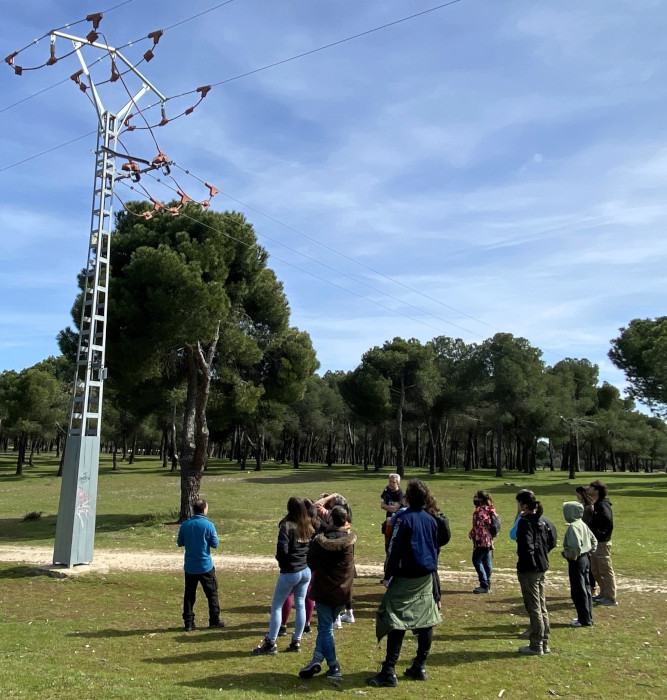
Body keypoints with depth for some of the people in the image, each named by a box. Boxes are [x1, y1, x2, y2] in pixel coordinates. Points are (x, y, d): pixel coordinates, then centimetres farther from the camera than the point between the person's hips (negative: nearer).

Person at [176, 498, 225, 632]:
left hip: (189, 566, 3)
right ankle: (214, 620, 17)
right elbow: (215, 544, -8)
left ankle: (188, 623, 14)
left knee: (189, 595, 12)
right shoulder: (208, 525, -14)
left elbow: (179, 543, 4)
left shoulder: (185, 524, -4)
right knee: (212, 593, 12)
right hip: (205, 566, -3)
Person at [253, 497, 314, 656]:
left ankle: (270, 644, 9)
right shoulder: (309, 526, 1)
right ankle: (296, 641, 19)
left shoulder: (287, 526, -17)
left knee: (276, 606, 6)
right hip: (306, 571, 6)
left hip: (289, 572, -6)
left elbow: (282, 549, -22)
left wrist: (280, 559, -4)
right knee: (300, 605, 13)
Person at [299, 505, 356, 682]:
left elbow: (310, 563, -3)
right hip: (343, 591, 2)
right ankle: (317, 659, 7)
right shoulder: (350, 539, -11)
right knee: (326, 626, 16)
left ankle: (334, 667, 7)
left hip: (323, 590, -2)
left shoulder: (320, 540, -14)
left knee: (325, 628, 8)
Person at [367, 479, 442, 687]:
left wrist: (388, 575, -6)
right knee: (425, 621, 11)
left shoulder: (404, 518, -14)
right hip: (426, 578, 7)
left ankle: (389, 672, -7)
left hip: (406, 577, -7)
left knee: (397, 622, -6)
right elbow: (435, 549, 14)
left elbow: (395, 550, -14)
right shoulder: (431, 520, 6)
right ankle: (419, 667, 20)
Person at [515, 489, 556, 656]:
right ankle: (544, 643, 26)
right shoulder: (543, 521, 7)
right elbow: (552, 542, 14)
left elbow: (526, 547, -26)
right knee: (542, 607, 17)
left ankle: (536, 646, 9)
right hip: (542, 567, 8)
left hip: (528, 569, -8)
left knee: (533, 608, 1)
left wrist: (522, 559, -9)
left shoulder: (525, 522, -19)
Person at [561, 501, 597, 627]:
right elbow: (593, 540, 17)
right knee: (585, 589, 16)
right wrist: (589, 551, 17)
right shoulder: (583, 524, 8)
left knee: (578, 591, 1)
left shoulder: (573, 527, -21)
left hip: (576, 561, -9)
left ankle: (584, 620, 8)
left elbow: (576, 547, -29)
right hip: (585, 559, 10)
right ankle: (587, 617, 26)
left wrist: (567, 555, -14)